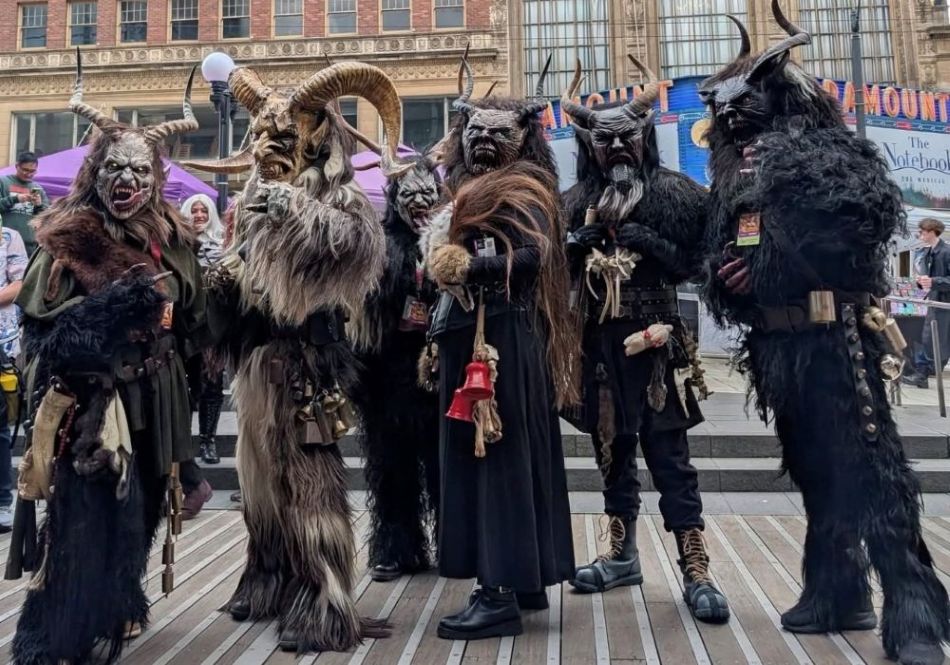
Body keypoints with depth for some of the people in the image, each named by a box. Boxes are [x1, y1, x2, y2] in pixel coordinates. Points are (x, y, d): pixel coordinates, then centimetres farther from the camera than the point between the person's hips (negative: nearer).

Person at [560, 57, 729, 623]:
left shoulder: (675, 193, 2)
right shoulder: (575, 202, 12)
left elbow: (697, 263, -1)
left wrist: (654, 246, -16)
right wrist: (575, 247, -6)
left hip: (656, 341, -4)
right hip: (599, 343, 4)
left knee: (668, 452, -5)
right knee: (612, 447, 12)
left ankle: (696, 572, 1)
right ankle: (623, 555, 26)